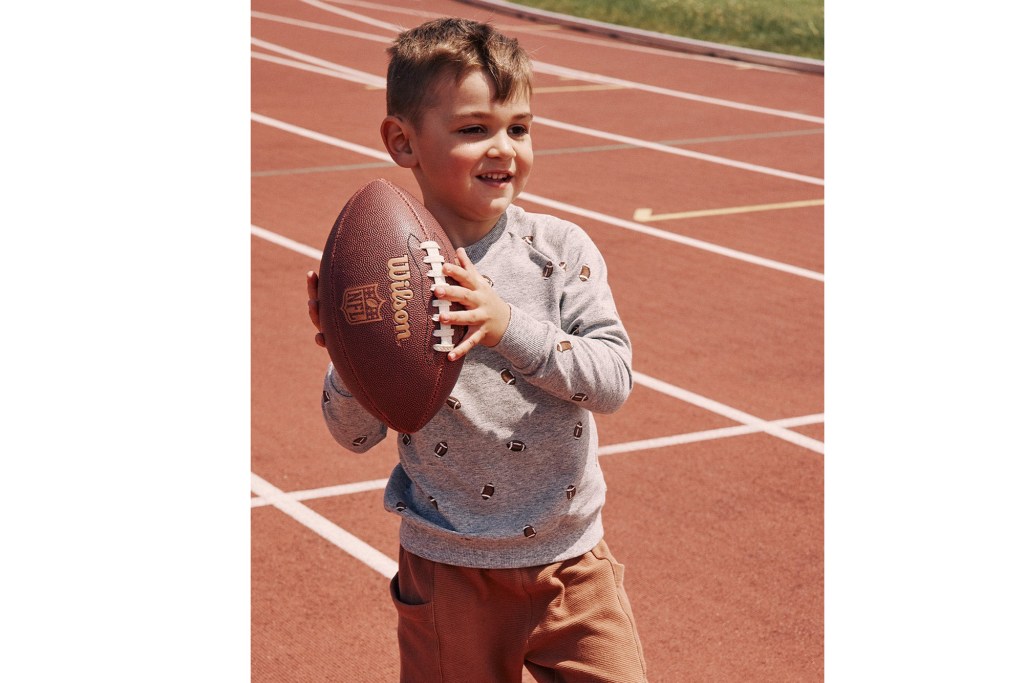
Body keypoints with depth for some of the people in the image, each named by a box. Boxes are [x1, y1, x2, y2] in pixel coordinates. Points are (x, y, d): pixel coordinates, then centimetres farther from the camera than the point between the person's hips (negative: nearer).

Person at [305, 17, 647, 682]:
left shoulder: (561, 250, -7)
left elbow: (615, 378, -15)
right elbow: (356, 433, -4)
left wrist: (510, 326, -28)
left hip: (571, 558, 1)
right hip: (450, 571, -1)